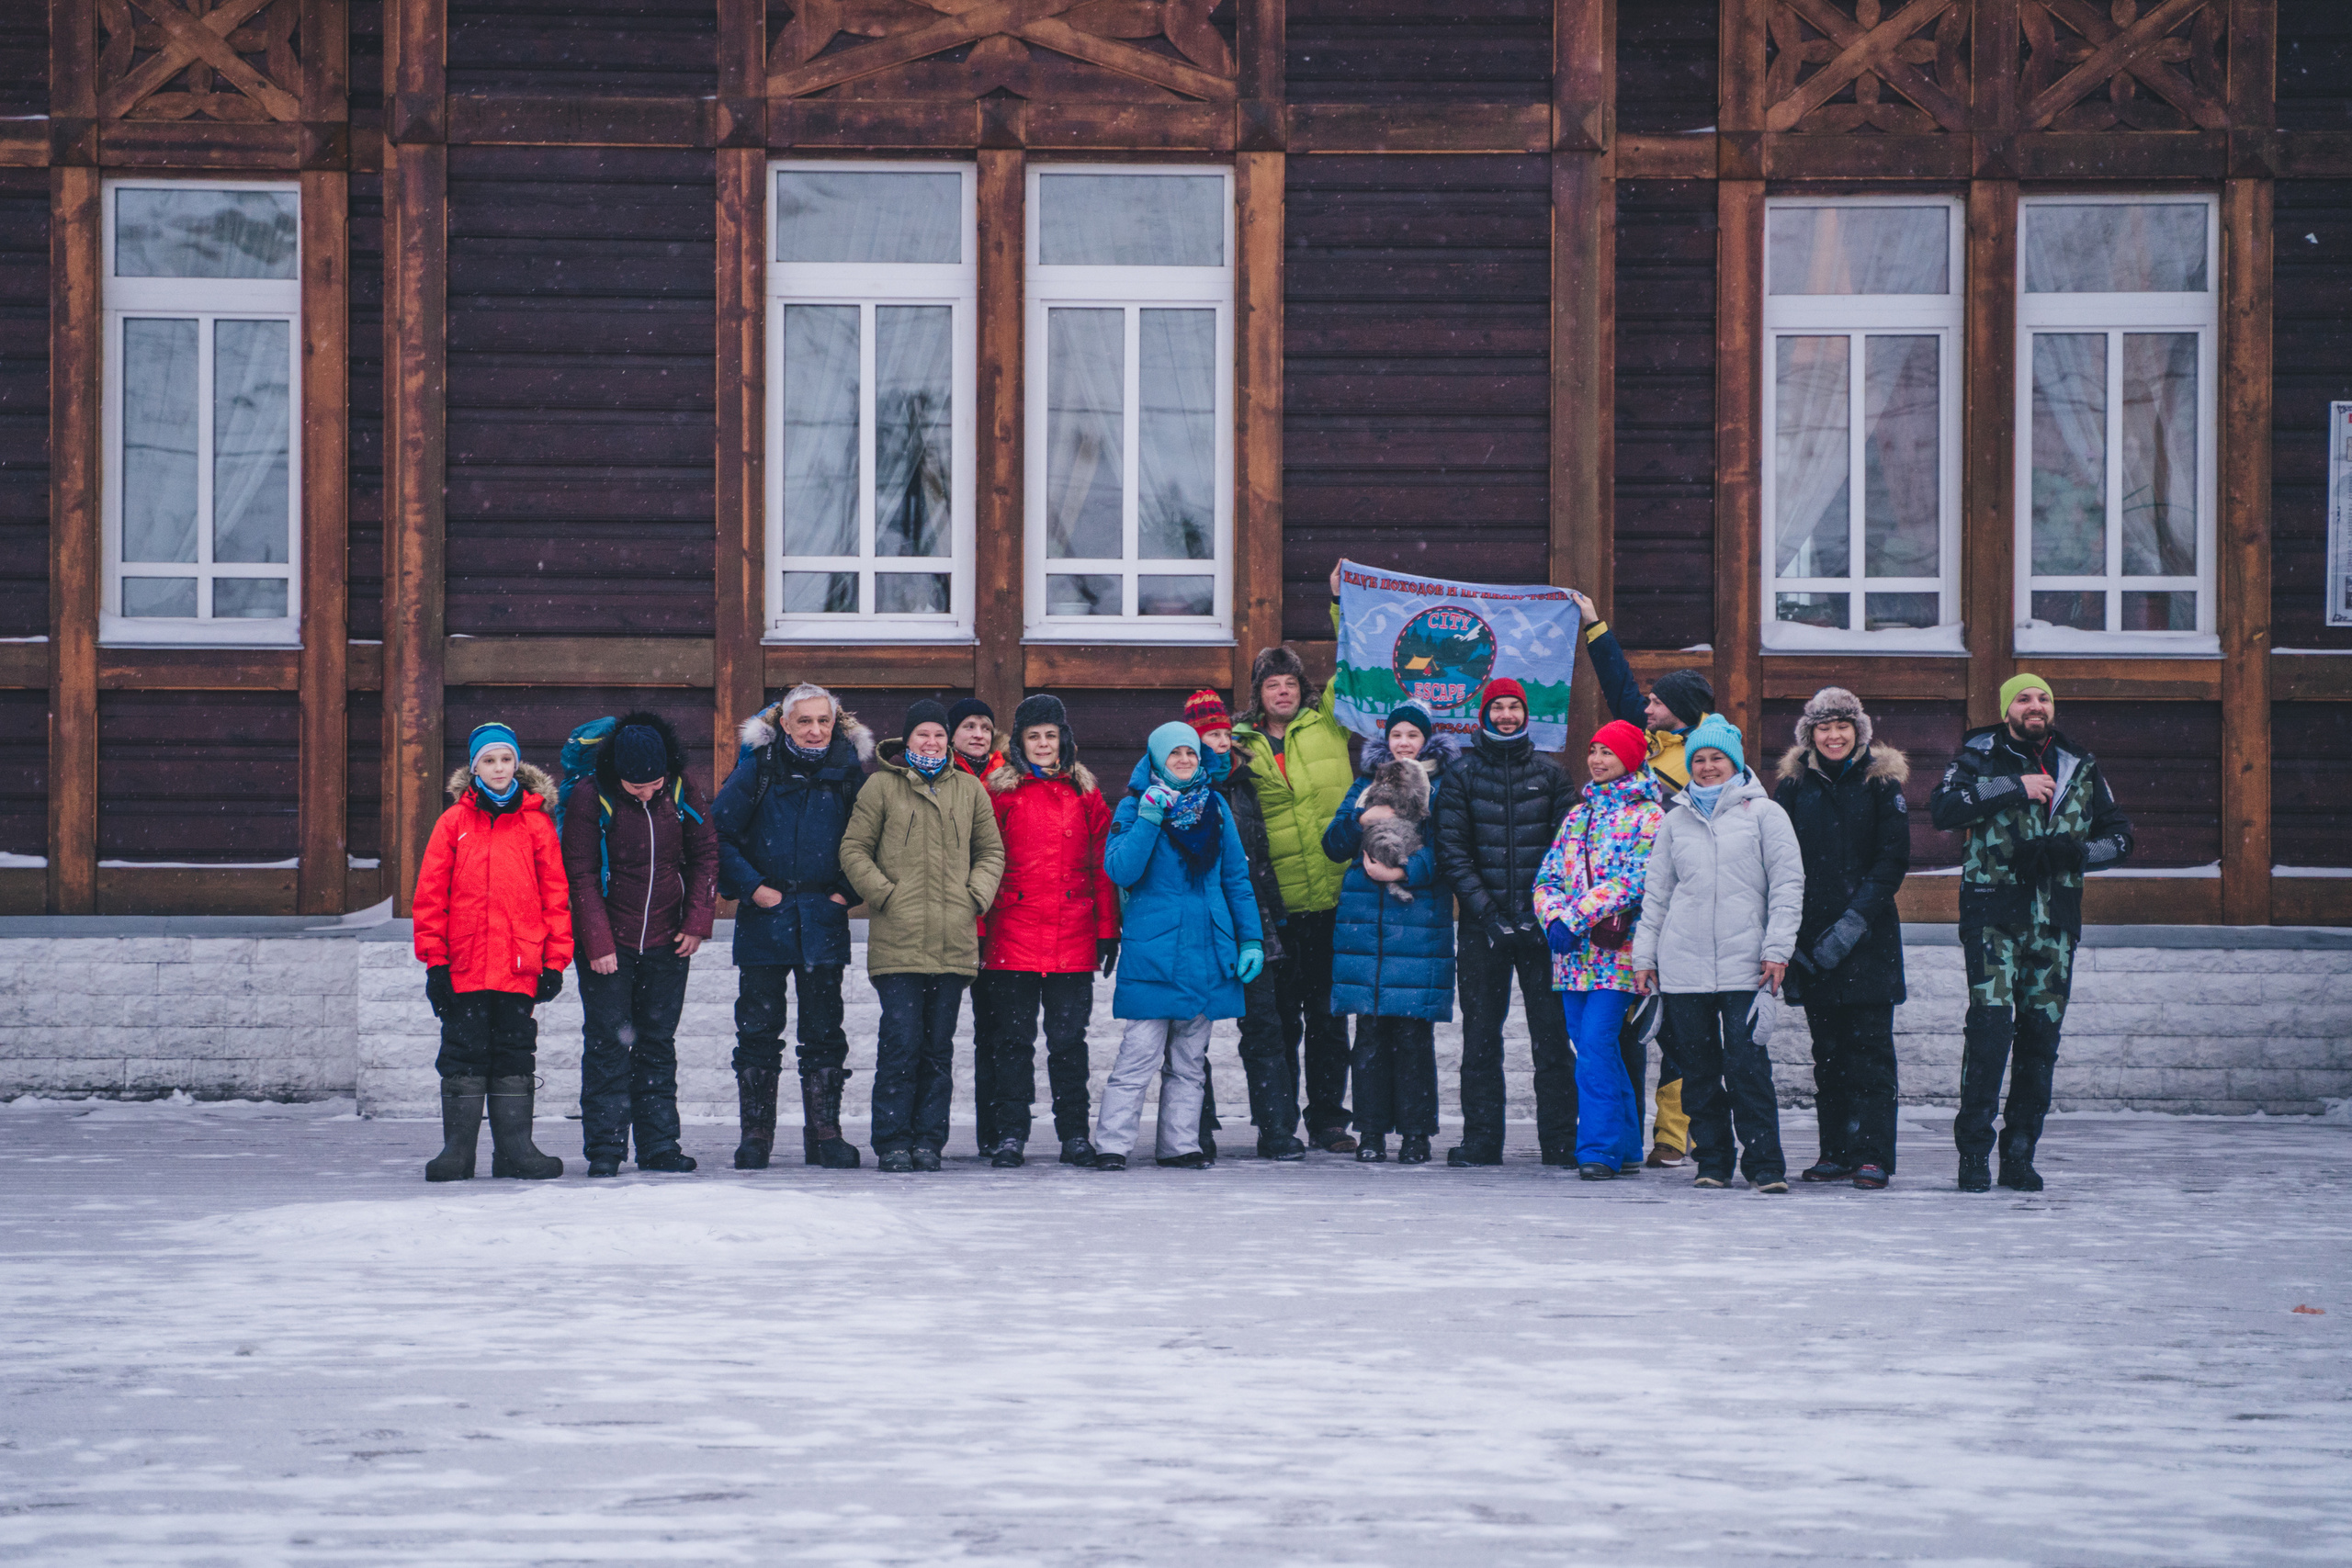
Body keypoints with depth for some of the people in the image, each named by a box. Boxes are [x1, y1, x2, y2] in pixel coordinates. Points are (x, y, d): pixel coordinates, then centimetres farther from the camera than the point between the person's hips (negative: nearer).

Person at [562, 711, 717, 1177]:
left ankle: (659, 1144, 12)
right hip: (607, 944, -3)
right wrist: (598, 942, -14)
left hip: (666, 943, 3)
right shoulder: (590, 797, -11)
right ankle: (604, 1147, 0)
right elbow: (581, 875, -9)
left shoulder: (681, 792, -2)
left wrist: (697, 922, 0)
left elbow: (705, 854, 8)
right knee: (607, 1044, -3)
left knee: (658, 1044, 8)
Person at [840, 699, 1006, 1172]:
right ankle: (893, 1142, -2)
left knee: (939, 1045, 5)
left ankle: (928, 1140, 11)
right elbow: (854, 849, 4)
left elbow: (991, 851, 18)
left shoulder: (969, 789, 14)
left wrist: (976, 895, 2)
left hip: (955, 942, 3)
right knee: (901, 1041, -9)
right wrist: (884, 894, -7)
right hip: (898, 940, -3)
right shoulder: (882, 786, 5)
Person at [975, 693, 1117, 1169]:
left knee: (1069, 1037, 5)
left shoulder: (1084, 794, 10)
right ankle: (1010, 1134, 6)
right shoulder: (1000, 791, 4)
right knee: (1013, 1038, 2)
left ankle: (1074, 1134, 11)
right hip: (1013, 937, -1)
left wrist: (1108, 930, 5)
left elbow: (1102, 864, 9)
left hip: (1073, 942, 1)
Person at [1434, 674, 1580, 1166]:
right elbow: (1451, 849, 1)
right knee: (1481, 1035, 2)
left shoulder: (1548, 773, 9)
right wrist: (1485, 910, -9)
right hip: (1484, 922, 0)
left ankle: (1560, 1141, 1)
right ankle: (1481, 1140, 7)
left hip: (1541, 921, 0)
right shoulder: (1463, 772, 6)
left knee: (1552, 1034, -3)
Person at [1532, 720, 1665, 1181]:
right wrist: (1555, 919, -8)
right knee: (1591, 1048, 7)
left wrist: (1576, 919, -19)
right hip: (1573, 954, 7)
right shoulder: (1579, 815, 19)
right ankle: (1626, 1149, 15)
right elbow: (1548, 877, 13)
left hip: (1616, 951, -7)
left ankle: (1599, 1149, -14)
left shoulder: (1647, 817, -2)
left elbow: (1633, 882, -14)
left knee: (1595, 1044, -16)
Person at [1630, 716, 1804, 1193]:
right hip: (1683, 967, 3)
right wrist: (1644, 957, 11)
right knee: (1698, 1069, 3)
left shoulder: (1764, 813, 6)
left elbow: (1787, 884, 2)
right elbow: (1656, 894, 17)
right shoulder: (1675, 821, 15)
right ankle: (1712, 1162, 11)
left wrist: (1777, 949, -7)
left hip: (1745, 967, -3)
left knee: (1747, 1065, -10)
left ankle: (1765, 1164, -7)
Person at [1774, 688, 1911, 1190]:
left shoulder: (1880, 782, 1)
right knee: (1827, 1049, 6)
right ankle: (1836, 1152, 11)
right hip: (1811, 939, 3)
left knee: (1869, 1047, -7)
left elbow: (1893, 858, -4)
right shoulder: (1794, 784, 8)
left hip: (1869, 937, -3)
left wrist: (1853, 922, -13)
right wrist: (1787, 932, -3)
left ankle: (1871, 1156, -8)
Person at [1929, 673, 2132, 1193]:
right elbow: (1943, 808, -13)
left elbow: (2119, 835, 17)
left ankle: (2019, 1155, 12)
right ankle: (1974, 1154, -9)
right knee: (1990, 1026, -13)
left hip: (2055, 917, 4)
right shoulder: (1979, 758, 5)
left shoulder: (2080, 767, 14)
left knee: (2041, 1034, 4)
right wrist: (2013, 787, -16)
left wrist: (2075, 853, -4)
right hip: (1993, 913, -4)